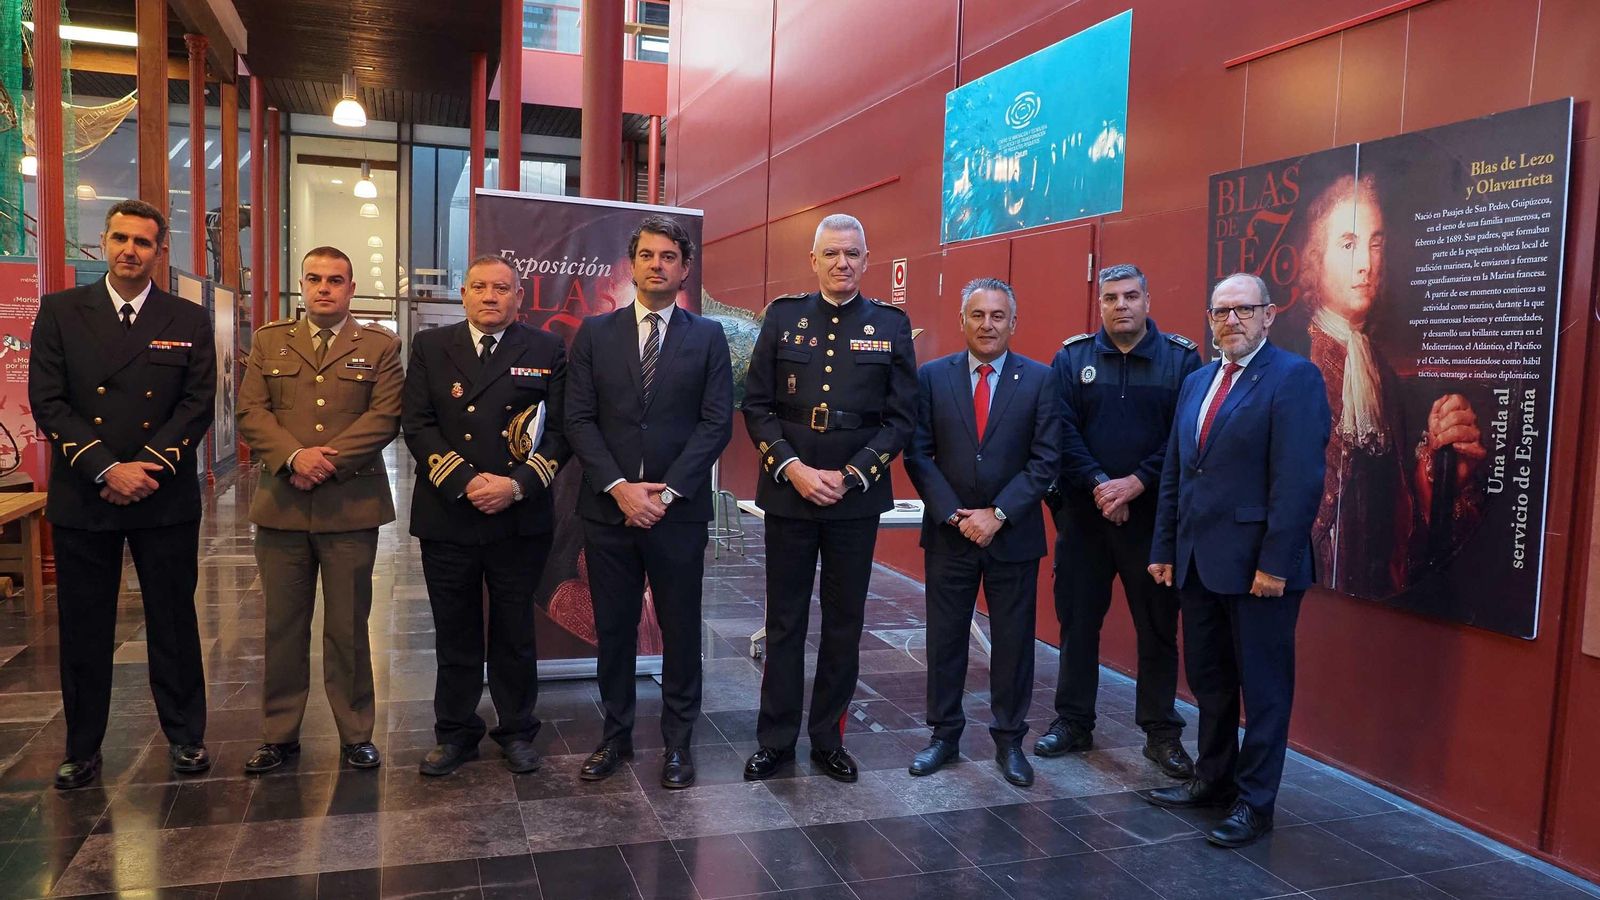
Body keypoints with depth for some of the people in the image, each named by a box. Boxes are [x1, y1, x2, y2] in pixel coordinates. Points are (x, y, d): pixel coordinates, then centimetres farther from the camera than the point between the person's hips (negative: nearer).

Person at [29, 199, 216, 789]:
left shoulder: (189, 321, 3)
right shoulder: (60, 312, 3)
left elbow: (198, 405, -2)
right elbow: (48, 402, -4)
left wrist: (148, 465, -14)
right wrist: (107, 469, -14)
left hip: (166, 498, 0)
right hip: (82, 497, 0)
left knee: (174, 623, 9)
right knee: (84, 630, 9)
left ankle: (185, 737, 23)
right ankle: (82, 750, 23)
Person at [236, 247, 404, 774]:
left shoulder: (380, 346, 5)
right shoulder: (269, 342, 12)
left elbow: (384, 417, -6)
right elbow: (251, 412, 2)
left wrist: (329, 460, -15)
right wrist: (294, 456, -15)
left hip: (352, 505, -2)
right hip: (281, 505, 2)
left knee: (348, 627, 5)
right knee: (283, 626, 10)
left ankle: (355, 735, 17)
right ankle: (279, 734, 22)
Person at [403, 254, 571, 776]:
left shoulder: (547, 352, 3)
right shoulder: (430, 347, 7)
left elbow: (558, 431, -2)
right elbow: (417, 424, -1)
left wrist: (517, 485, -14)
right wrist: (465, 480, -13)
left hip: (520, 518, -1)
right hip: (446, 515, 1)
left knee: (515, 632, 10)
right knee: (455, 633, 11)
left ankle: (516, 731, 25)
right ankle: (456, 733, 25)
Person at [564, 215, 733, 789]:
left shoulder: (707, 337, 4)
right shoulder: (595, 333, 6)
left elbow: (716, 424, -4)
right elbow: (578, 420, 0)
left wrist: (666, 492, -12)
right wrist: (620, 487, -12)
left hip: (679, 510, -1)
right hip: (608, 507, 1)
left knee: (681, 629, 8)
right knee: (613, 628, 11)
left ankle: (677, 741, 23)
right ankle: (616, 734, 27)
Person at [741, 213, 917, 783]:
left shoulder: (892, 326, 3)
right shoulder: (783, 317, 3)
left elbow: (900, 417, -1)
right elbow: (756, 405, 0)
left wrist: (849, 477, -11)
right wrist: (793, 470, -12)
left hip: (856, 497, 0)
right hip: (788, 494, 0)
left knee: (844, 624, 10)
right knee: (785, 623, 8)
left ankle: (829, 739, 23)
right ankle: (776, 741, 20)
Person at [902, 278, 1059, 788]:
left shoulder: (1040, 380, -1)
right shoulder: (932, 376, 1)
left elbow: (1045, 460, -5)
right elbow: (918, 454, -1)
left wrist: (998, 514, -13)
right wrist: (954, 515, -10)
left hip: (1013, 535, -1)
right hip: (948, 534, 1)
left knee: (1013, 641, 8)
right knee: (944, 639, 10)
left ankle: (1009, 740, 24)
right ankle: (944, 735, 25)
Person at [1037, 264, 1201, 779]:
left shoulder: (1181, 358, 0)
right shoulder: (1072, 358, 4)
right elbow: (1063, 431, -4)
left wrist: (1136, 483, -16)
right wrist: (1099, 485, -15)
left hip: (1153, 515, -1)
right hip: (1083, 513, 1)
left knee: (1158, 627, 6)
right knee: (1077, 620, 10)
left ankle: (1161, 732, 19)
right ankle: (1073, 723, 23)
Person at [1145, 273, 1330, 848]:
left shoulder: (1293, 377, -9)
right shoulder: (1197, 382, 14)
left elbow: (1299, 480, -16)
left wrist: (1275, 562, -19)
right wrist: (1164, 549, 12)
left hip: (1258, 565, -7)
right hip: (1199, 562, 7)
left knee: (1263, 687, 6)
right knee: (1208, 680, 16)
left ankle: (1255, 802, 18)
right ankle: (1213, 780, 31)